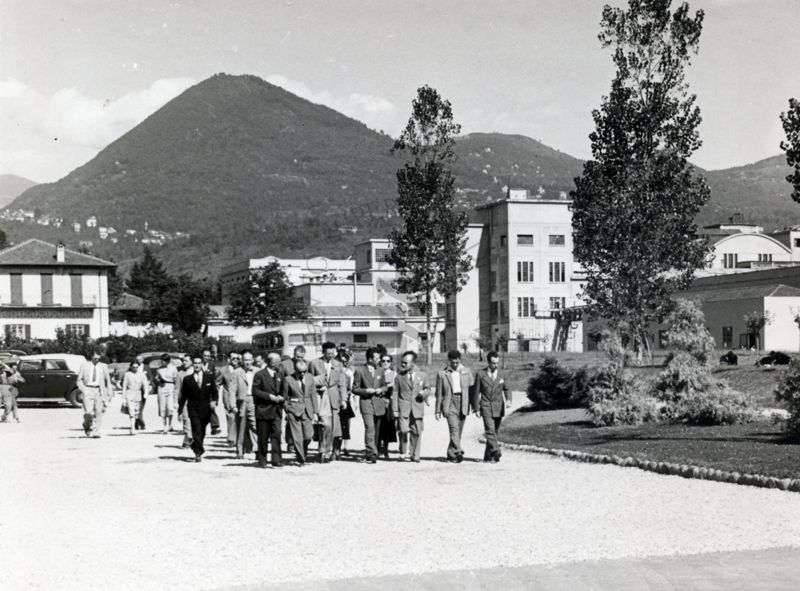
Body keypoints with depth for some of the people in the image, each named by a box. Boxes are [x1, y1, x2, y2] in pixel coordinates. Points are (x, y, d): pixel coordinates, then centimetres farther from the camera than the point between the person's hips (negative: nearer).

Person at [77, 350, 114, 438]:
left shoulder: (103, 367, 9)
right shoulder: (84, 366, 6)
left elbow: (108, 381, 13)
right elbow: (79, 380, 9)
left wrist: (109, 394, 8)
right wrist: (83, 390, -7)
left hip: (99, 391, 1)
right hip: (88, 390, -1)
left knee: (99, 412, -4)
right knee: (89, 412, -13)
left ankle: (96, 432, 2)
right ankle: (87, 425, 16)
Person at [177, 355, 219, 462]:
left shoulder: (209, 377, 5)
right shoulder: (187, 379, 2)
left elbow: (214, 391, 8)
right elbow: (183, 396, 7)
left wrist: (214, 401, -12)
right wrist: (180, 410, 7)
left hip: (206, 409, 2)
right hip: (193, 409, -2)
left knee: (202, 432, 12)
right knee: (196, 431, -13)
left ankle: (196, 448, 32)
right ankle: (198, 453, -14)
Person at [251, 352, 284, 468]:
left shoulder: (279, 375, 13)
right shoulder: (260, 375, -5)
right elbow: (255, 391, -11)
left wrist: (281, 397, 0)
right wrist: (269, 396, -17)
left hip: (276, 410, 4)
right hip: (264, 409, -4)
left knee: (277, 433, -10)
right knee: (263, 437, 4)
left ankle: (276, 460, -9)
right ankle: (262, 460, 16)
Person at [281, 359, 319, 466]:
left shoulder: (310, 378, 7)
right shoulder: (288, 380, -4)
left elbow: (313, 396, 11)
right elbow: (284, 397, 3)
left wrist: (315, 412, 8)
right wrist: (286, 411, 1)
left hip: (307, 411, 3)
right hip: (294, 411, -3)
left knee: (308, 435, -5)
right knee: (297, 437, -5)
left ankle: (304, 451, 24)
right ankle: (301, 459, 6)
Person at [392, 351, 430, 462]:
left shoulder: (422, 376, 8)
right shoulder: (399, 377, 5)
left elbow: (427, 389, 20)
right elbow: (395, 393, 4)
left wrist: (425, 392, -6)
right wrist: (395, 409, -3)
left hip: (417, 409, 2)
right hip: (403, 409, -1)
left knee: (416, 433, 4)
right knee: (404, 431, -14)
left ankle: (415, 455, 15)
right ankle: (404, 453, 1)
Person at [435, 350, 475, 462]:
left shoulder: (467, 372, 10)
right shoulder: (442, 374, 5)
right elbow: (439, 393, 8)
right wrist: (438, 410, 6)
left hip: (463, 404, 3)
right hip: (449, 404, -3)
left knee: (458, 431, 6)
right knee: (454, 429, -17)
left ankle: (451, 454, 19)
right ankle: (458, 452, -25)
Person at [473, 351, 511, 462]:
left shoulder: (501, 374, 7)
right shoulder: (481, 374, -2)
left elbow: (506, 389, 15)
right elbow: (476, 392, 2)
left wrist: (508, 399, -6)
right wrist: (476, 409, 0)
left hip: (498, 407, 3)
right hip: (486, 406, -3)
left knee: (494, 432, 6)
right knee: (490, 430, -19)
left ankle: (488, 456, 15)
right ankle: (496, 452, -28)